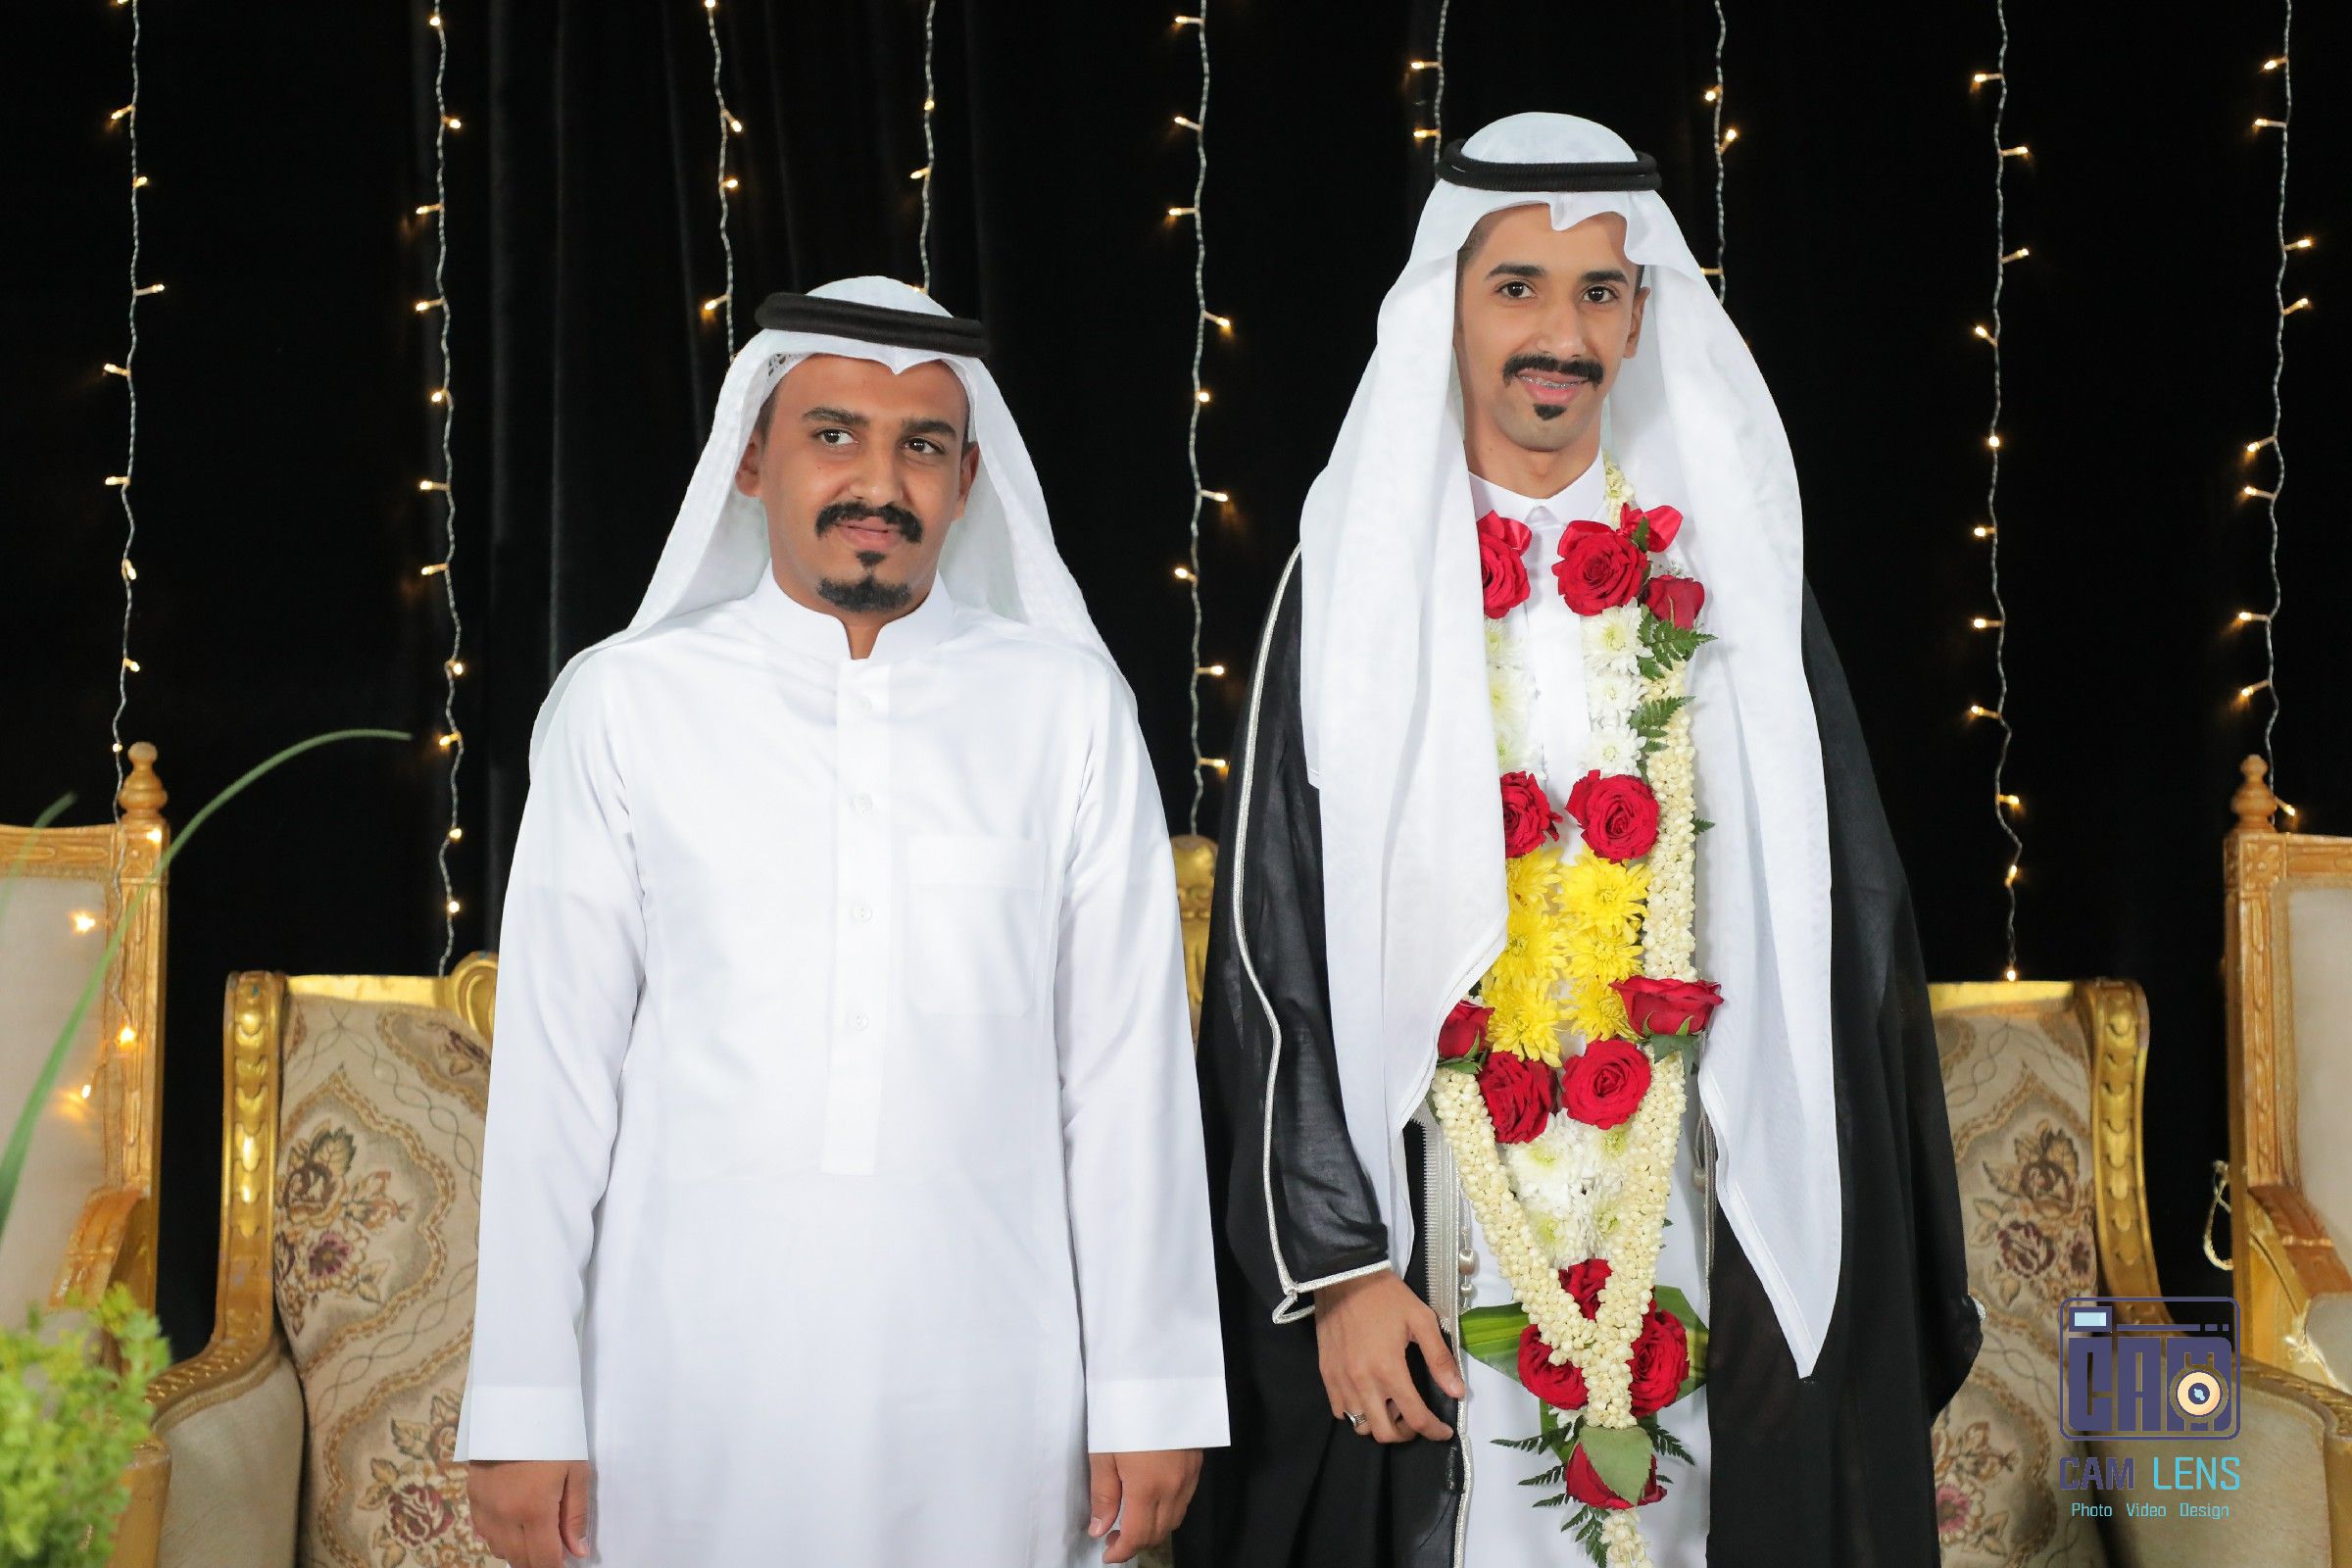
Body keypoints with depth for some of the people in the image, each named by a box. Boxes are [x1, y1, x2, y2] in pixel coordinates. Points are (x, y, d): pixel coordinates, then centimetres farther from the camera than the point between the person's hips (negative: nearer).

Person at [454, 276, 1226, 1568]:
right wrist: (524, 1410, -1)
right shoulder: (626, 703, 2)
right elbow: (554, 1068, 1)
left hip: (982, 1363, 0)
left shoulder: (1065, 707, 3)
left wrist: (1152, 1396, -1)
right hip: (695, 1358, 0)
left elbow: (1127, 1058, 1)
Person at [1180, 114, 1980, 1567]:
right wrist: (1337, 1264, -8)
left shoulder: (1726, 575, 5)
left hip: (1703, 1236, 1)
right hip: (1435, 1243, -1)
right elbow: (1277, 951, -2)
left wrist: (1864, 1271, 0)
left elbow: (1837, 938, 5)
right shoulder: (1355, 582, 0)